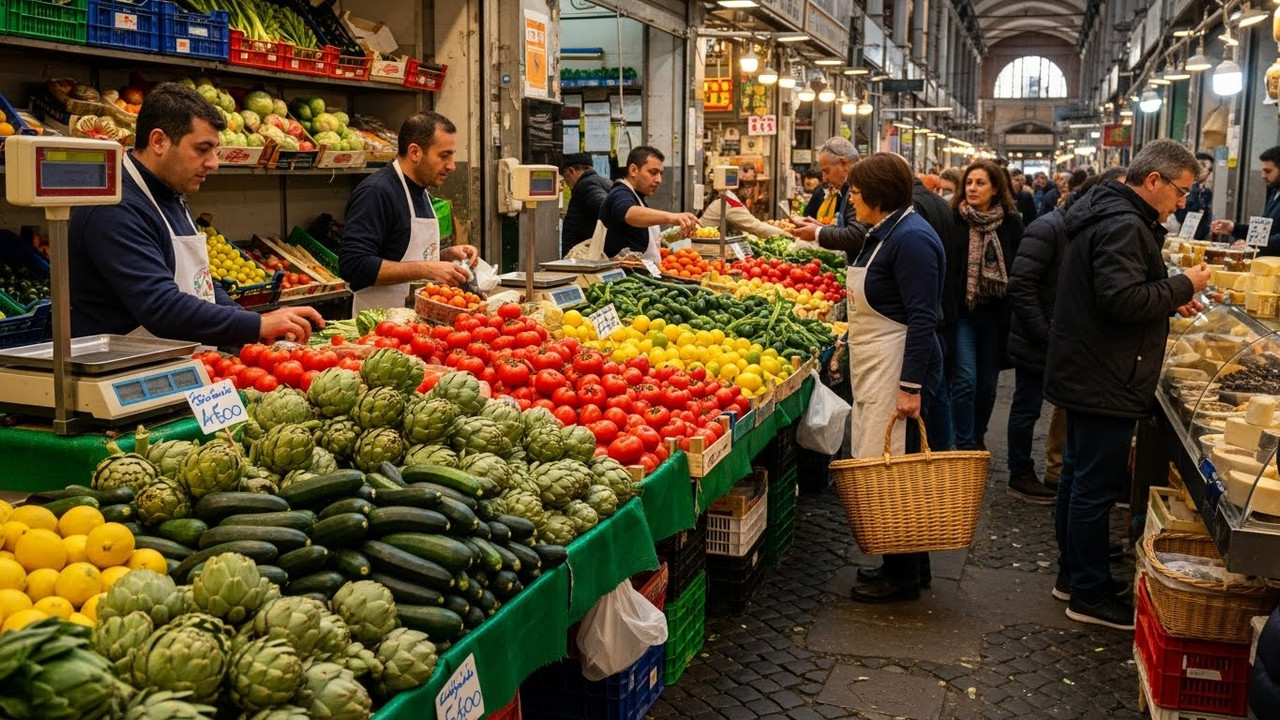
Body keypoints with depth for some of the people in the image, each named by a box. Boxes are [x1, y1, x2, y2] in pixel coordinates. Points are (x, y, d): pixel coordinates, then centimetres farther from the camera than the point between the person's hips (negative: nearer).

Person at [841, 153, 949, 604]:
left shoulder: (910, 238, -16)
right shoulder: (882, 234, 15)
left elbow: (923, 318, -21)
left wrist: (910, 385, -24)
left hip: (899, 371, -10)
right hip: (875, 368, 10)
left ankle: (903, 576, 6)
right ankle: (906, 564, 23)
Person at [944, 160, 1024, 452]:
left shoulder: (1011, 223, 1)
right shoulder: (953, 219, -4)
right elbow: (942, 267, -3)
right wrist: (944, 309, -9)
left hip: (996, 314, 2)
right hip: (962, 311, -2)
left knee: (987, 383, 12)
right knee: (966, 380, -10)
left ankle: (978, 438, 31)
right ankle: (965, 446, -1)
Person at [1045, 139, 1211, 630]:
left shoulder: (1110, 216, 14)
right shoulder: (1124, 226, -20)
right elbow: (1123, 300, -28)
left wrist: (1170, 301, 11)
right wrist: (1182, 285, -16)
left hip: (1084, 375, 11)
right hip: (1105, 382, -11)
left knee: (1079, 475, 18)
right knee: (1096, 487, -2)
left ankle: (1072, 574, 30)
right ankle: (1090, 594, 8)